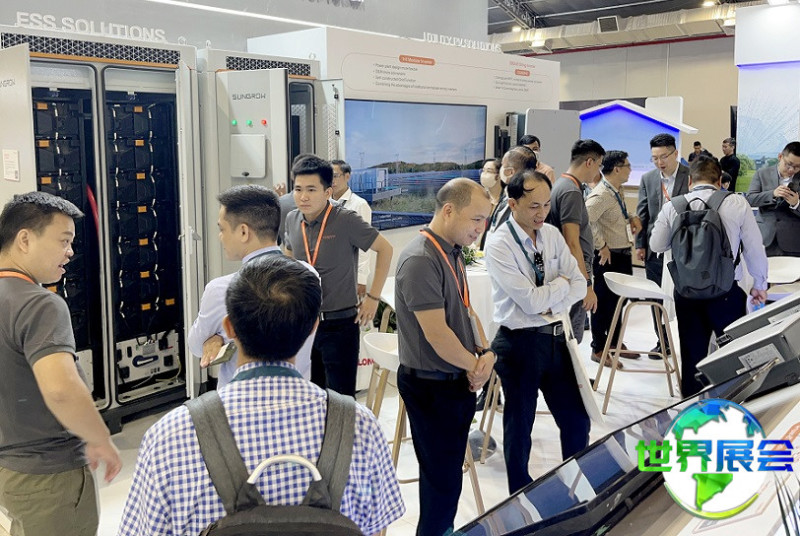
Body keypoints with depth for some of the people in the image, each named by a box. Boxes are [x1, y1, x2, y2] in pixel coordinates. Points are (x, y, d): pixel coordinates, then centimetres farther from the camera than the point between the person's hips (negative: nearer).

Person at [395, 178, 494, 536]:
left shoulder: (452, 252, 6)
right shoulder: (420, 260, -23)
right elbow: (437, 333, -25)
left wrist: (485, 352, -3)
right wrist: (475, 365, -11)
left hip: (459, 381, 9)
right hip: (431, 385, -9)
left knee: (449, 468, 21)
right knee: (443, 477, 3)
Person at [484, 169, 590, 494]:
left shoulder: (552, 235, 4)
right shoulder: (499, 245, -16)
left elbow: (579, 285, 0)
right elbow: (531, 300, -21)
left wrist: (551, 305, -15)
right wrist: (562, 282, -6)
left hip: (556, 337, 6)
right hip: (520, 343, -6)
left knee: (576, 419, 15)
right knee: (519, 426, 11)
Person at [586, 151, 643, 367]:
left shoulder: (619, 192, 11)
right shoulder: (601, 195, -20)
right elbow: (585, 219, -31)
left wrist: (632, 218, 5)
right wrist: (601, 246, -24)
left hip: (623, 255, 9)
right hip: (608, 257, -9)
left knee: (617, 300, 19)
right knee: (603, 302, 2)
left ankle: (614, 342, 33)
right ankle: (598, 349, 13)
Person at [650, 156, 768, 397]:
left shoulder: (672, 207, -3)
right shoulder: (737, 203, -7)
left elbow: (656, 245, 7)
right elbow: (755, 248, -1)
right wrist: (760, 285, 12)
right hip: (727, 293, -2)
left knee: (692, 353, 13)